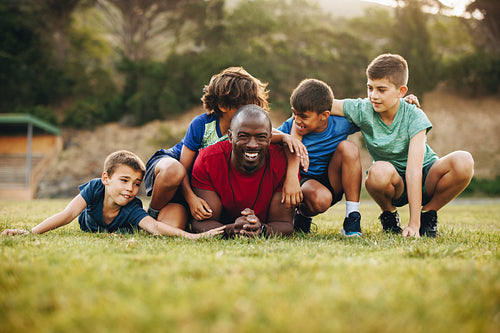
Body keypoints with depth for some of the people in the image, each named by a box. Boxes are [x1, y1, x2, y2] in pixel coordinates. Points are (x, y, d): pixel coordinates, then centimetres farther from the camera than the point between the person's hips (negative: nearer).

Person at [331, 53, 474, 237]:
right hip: (395, 185, 0)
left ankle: (427, 214, -6)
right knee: (379, 172, -38)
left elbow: (413, 169, -28)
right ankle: (389, 215, -3)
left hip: (424, 180, 0)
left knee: (463, 162, -31)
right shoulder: (362, 110, -14)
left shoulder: (414, 116, -21)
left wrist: (414, 224, -33)